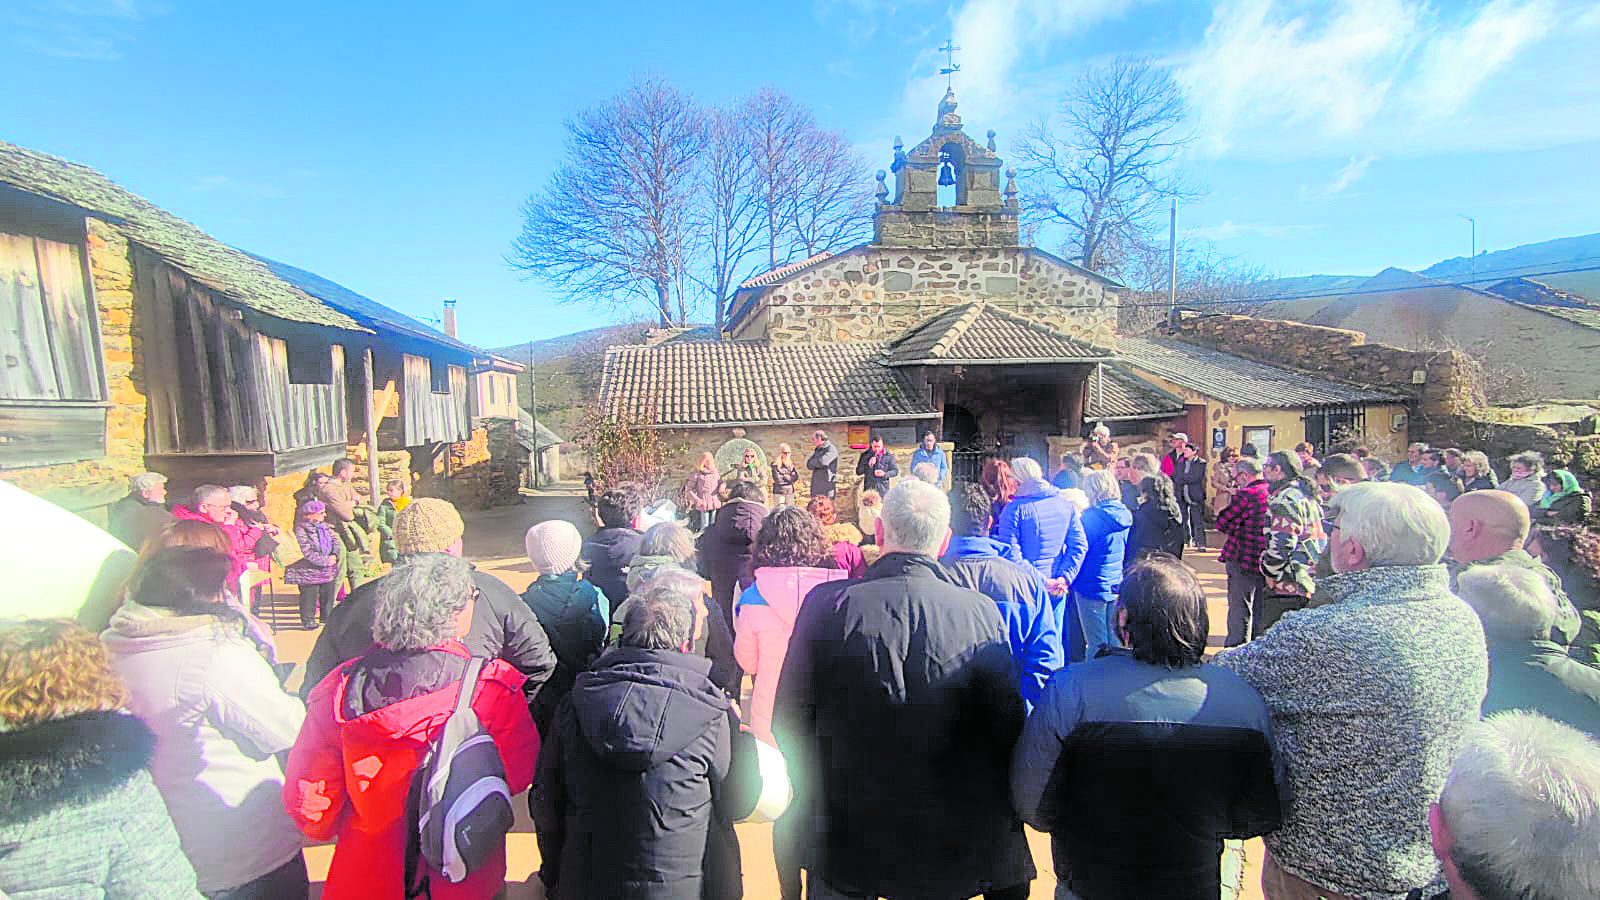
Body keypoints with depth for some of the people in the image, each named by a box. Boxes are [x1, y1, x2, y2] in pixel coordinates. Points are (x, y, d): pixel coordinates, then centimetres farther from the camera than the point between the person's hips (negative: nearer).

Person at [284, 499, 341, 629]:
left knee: (328, 594, 16)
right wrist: (325, 560, -21)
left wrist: (334, 555, -11)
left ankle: (326, 616, 31)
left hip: (328, 570, 7)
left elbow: (335, 542, 9)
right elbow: (307, 552, -20)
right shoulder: (301, 530, -15)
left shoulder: (325, 526, 9)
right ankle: (308, 620, 14)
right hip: (310, 570, -7)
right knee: (309, 596, 1)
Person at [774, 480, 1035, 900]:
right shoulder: (982, 612, -15)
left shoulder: (827, 604, -17)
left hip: (845, 833, 0)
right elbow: (1009, 727, -7)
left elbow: (790, 721, -8)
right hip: (951, 845, 1)